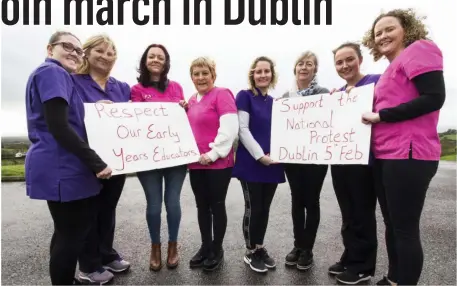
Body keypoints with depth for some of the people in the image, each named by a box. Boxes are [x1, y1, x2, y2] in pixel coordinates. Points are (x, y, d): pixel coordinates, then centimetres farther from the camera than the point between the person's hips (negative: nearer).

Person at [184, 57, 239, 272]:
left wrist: (213, 154, -17)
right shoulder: (191, 100, 13)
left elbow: (230, 128, -18)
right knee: (202, 206, 15)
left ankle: (217, 249, 24)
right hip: (195, 163, 7)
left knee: (217, 206, 6)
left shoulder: (222, 94, -8)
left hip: (218, 163, -6)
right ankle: (205, 246, 32)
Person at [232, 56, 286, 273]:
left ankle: (260, 248, 29)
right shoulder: (245, 96, -2)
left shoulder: (275, 102, 15)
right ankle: (250, 252, 20)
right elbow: (243, 130, -10)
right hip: (251, 163, -5)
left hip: (272, 164, 5)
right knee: (253, 208, 1)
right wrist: (260, 155, -16)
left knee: (265, 208, 12)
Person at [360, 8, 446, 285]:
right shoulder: (393, 67, 21)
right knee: (392, 224, 18)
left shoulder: (419, 49, -4)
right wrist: (371, 115, 10)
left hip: (408, 155, -9)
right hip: (386, 156, 10)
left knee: (405, 229, -1)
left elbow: (434, 97, -17)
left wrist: (380, 116, -15)